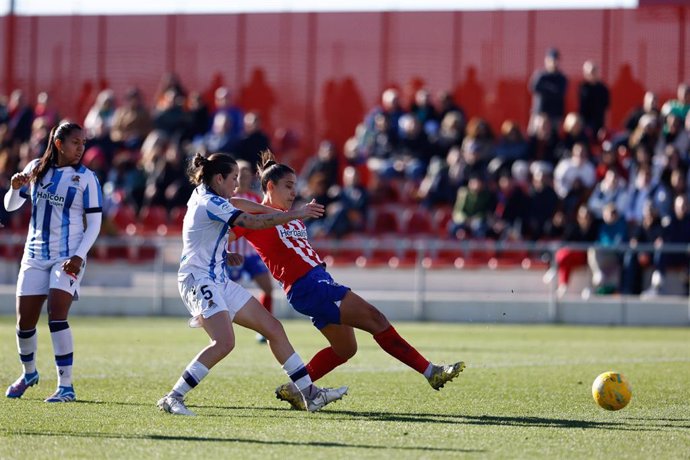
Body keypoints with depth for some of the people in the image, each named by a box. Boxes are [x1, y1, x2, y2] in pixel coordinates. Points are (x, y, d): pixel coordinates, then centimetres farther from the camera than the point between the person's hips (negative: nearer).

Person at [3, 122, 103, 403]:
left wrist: (79, 256, -16)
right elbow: (11, 206, 12)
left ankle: (66, 386, -14)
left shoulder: (86, 178, -3)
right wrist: (15, 188, -11)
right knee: (24, 321, 4)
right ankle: (28, 373, 31)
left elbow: (94, 223, -3)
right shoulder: (36, 169, 5)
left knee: (56, 314, -19)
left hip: (68, 257, -3)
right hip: (35, 255, 4)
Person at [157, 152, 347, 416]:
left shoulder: (202, 197, 15)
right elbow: (252, 222, -26)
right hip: (198, 279, -11)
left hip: (218, 280, 11)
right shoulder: (210, 203, -17)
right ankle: (173, 398, -20)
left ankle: (309, 394, 7)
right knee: (224, 342, -28)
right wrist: (297, 214, -23)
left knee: (273, 329, 5)